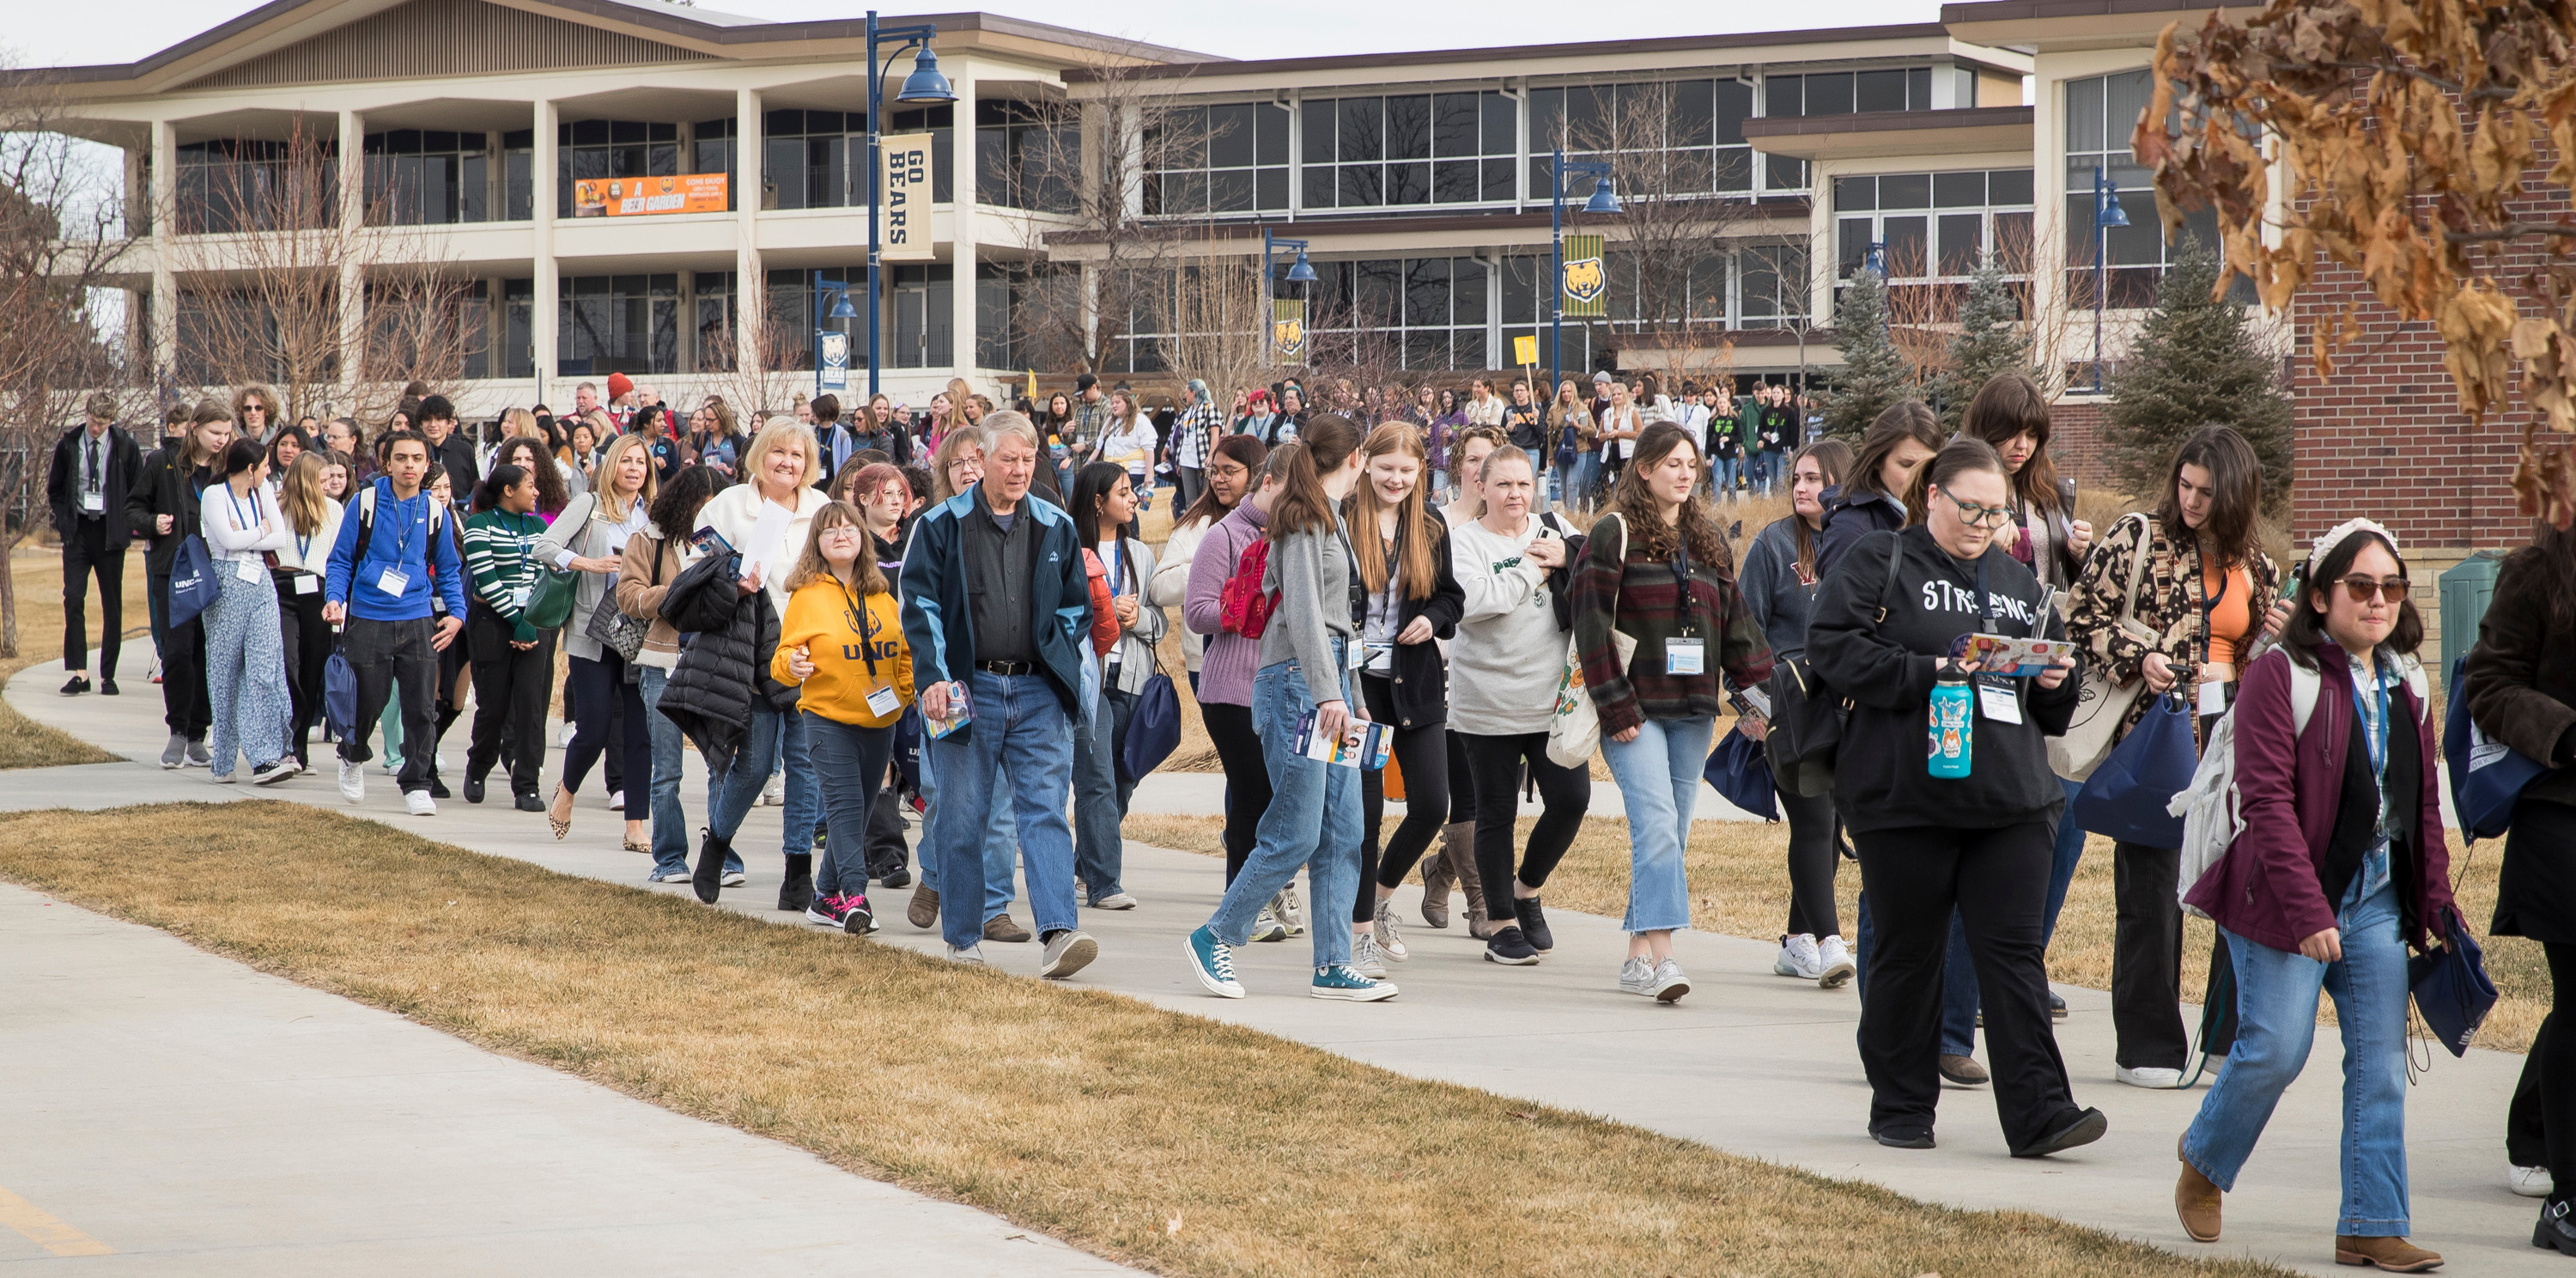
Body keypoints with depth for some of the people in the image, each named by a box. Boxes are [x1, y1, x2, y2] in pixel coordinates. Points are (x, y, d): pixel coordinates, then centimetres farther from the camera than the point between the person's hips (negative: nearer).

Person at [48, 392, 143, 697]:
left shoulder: (126, 447, -4)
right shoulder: (68, 445, 1)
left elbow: (139, 490, 4)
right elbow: (54, 488, 13)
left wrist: (126, 526, -3)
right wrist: (62, 520, 2)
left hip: (110, 532, -1)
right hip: (77, 530, 1)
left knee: (112, 605, 3)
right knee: (73, 598, -10)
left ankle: (108, 676, 10)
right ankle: (79, 672, -8)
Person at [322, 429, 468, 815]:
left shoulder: (434, 511, 6)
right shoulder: (366, 502, -1)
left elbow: (448, 570, 16)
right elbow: (342, 558, 4)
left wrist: (457, 612, 3)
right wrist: (335, 598, -11)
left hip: (418, 623, 2)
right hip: (368, 620, -2)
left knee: (420, 707, -5)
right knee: (370, 702, 5)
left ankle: (417, 784, 6)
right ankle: (353, 756, 35)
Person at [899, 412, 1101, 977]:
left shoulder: (1056, 528, 11)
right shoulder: (942, 525, 3)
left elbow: (1076, 607, 18)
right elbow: (920, 605, -1)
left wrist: (1059, 666, 6)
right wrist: (934, 676, -11)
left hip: (1039, 693, 1)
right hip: (968, 690, -1)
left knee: (1045, 810, -10)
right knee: (961, 818, 4)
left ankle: (1058, 933, -19)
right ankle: (963, 938, 16)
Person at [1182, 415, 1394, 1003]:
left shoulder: (1329, 518, 21)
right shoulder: (1306, 518, -8)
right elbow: (1302, 611, -17)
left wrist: (1352, 700, 25)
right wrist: (1328, 693, -24)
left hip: (1329, 684, 9)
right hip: (1297, 683, -9)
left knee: (1343, 835, 3)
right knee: (1296, 836, -8)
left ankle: (1332, 966, 4)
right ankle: (1214, 938, 4)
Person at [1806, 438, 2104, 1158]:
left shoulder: (2020, 583, 18)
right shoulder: (1879, 564, 2)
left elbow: (2055, 709, 25)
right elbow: (1833, 646, -12)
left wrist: (2056, 683, 1)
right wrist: (1930, 673, -17)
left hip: (2011, 801, 4)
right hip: (1905, 795, -4)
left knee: (2015, 950, -3)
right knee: (1909, 953, 5)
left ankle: (2038, 1113, -6)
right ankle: (1901, 1108, 17)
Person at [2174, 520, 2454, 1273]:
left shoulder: (2403, 687, 11)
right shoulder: (2280, 676, -10)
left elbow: (2425, 802, 16)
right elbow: (2268, 801, -16)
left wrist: (2436, 901, 7)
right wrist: (2308, 911, -22)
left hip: (2378, 900, 6)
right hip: (2286, 900, -6)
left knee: (2381, 1063, 1)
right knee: (2274, 1050, -6)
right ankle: (2203, 1163, 22)